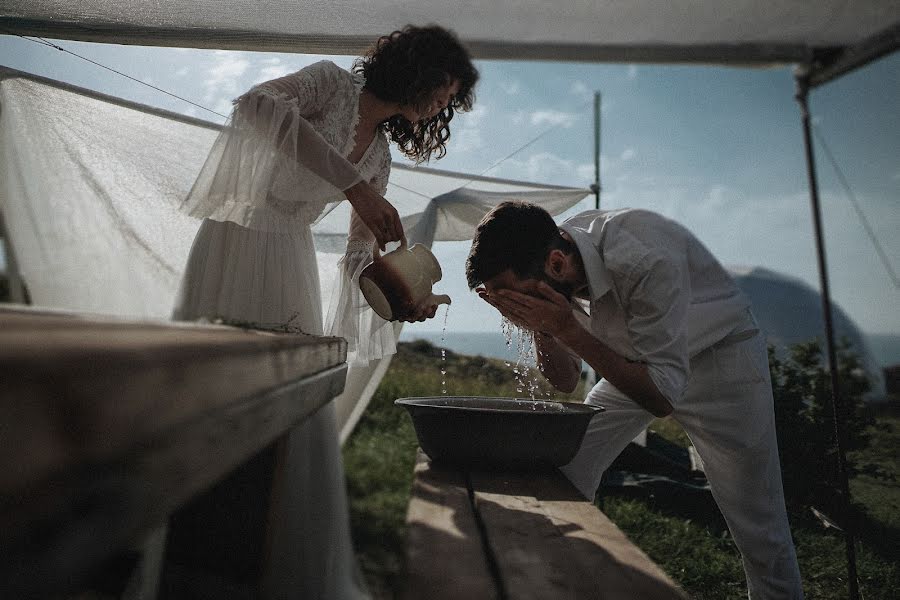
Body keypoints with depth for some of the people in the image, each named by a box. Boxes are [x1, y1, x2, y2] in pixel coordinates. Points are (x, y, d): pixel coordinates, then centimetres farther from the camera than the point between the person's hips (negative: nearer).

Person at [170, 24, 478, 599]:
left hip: (290, 263, 6)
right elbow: (256, 105, -24)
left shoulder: (380, 155, 14)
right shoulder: (335, 82, -3)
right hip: (236, 243, -6)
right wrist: (353, 184, -30)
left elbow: (361, 254, 11)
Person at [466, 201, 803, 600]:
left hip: (720, 355, -5)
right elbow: (565, 382, -8)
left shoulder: (645, 258, -37)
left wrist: (568, 328, -38)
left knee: (759, 527, -2)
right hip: (639, 361, 5)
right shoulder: (550, 274, -17)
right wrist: (542, 328, -27)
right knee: (566, 466, -2)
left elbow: (663, 398, -33)